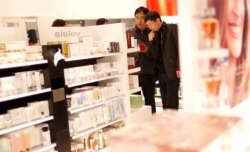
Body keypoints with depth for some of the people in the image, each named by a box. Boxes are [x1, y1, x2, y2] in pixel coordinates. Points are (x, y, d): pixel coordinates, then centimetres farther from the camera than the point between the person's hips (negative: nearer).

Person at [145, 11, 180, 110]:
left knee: (171, 103, -5)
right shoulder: (155, 34, 14)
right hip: (160, 72, 6)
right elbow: (154, 55, 12)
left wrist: (178, 68, -14)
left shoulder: (172, 28, -2)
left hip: (172, 71, -6)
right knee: (165, 104, 8)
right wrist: (151, 41, -2)